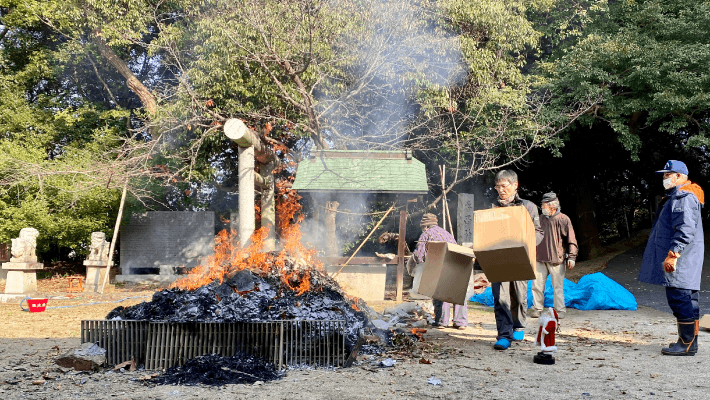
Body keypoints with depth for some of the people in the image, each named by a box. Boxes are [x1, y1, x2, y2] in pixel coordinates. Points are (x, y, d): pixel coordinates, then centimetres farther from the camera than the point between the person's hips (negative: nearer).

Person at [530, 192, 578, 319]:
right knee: (537, 285, 2)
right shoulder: (541, 219, 13)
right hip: (540, 259, 5)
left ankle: (560, 311, 12)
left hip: (556, 260, -5)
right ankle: (537, 309, 12)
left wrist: (571, 257, -9)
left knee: (558, 287, 2)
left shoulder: (563, 219, -3)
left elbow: (571, 240, -4)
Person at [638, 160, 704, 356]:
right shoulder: (676, 197, 21)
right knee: (687, 300, 13)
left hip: (680, 259, -11)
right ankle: (689, 341, 20)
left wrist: (672, 254, -27)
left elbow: (686, 230, -24)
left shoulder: (684, 197, -14)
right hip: (679, 259, 11)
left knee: (679, 298, -10)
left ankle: (687, 344, -7)